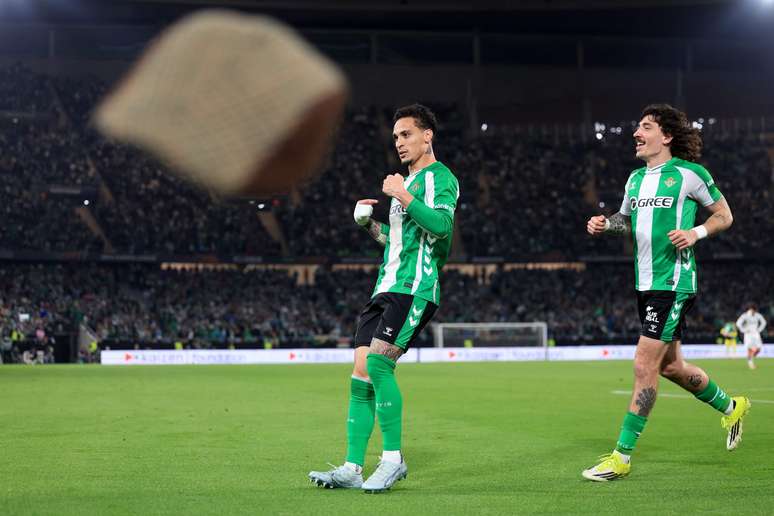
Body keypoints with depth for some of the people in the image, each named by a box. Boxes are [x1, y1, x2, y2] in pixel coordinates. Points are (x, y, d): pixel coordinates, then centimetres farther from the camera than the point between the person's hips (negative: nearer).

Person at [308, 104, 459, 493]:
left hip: (414, 287, -9)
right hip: (386, 287, 9)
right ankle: (352, 468, 0)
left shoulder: (439, 177, -3)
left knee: (377, 364, -20)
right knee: (361, 372, 0)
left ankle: (393, 458, -10)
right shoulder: (408, 180, 26)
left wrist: (402, 196, -17)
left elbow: (441, 225, -21)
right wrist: (368, 223, 16)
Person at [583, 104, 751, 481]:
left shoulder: (689, 174, -7)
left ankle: (622, 456, -4)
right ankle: (730, 407, 42)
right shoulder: (636, 179, 12)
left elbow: (724, 215, 2)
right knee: (670, 365, 17)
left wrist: (695, 233, -15)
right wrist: (604, 224, 6)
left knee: (645, 365, -10)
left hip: (673, 282, -8)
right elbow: (628, 220, 27)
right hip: (645, 282, 8)